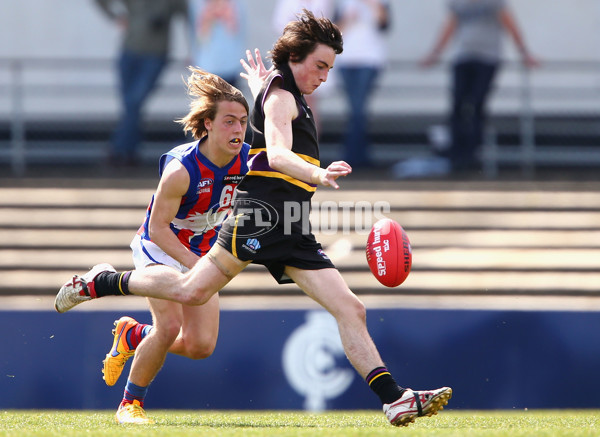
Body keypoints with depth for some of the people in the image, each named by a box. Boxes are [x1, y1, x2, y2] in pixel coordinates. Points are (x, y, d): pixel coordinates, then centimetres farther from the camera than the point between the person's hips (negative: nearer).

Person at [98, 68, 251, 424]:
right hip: (159, 249, -5)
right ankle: (131, 403, -3)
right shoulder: (181, 169, -29)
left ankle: (133, 335, 25)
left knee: (201, 346, -4)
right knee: (170, 326, -24)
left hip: (201, 255, 5)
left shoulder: (249, 160, -15)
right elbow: (157, 228, -25)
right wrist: (196, 265, -33)